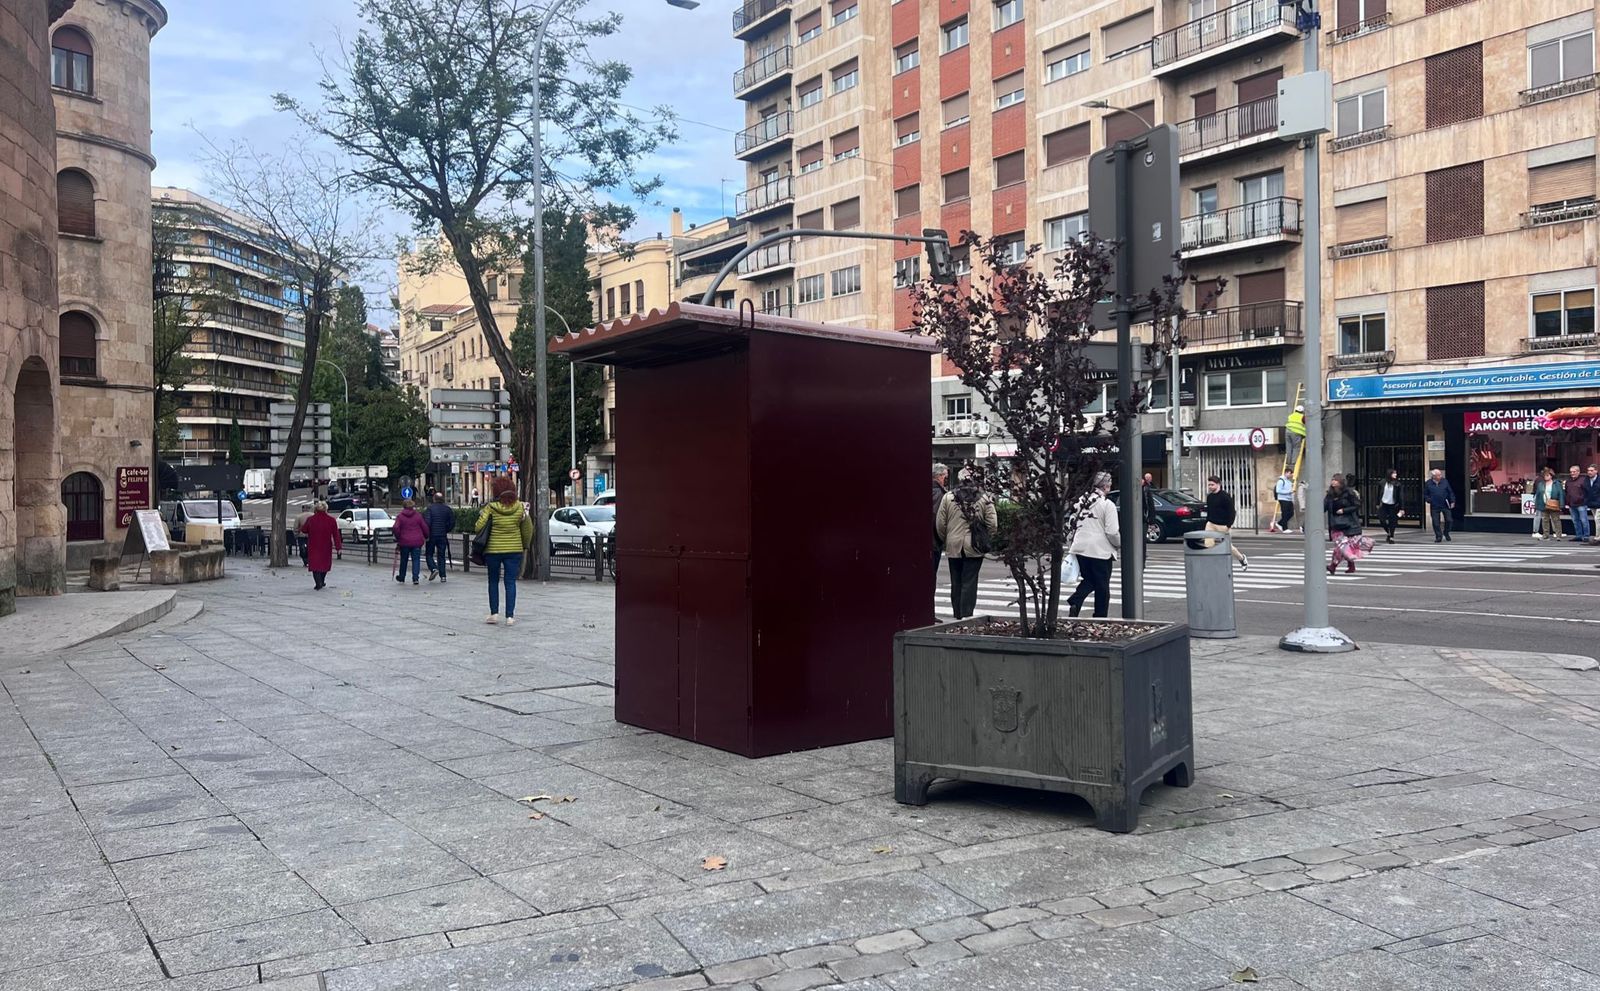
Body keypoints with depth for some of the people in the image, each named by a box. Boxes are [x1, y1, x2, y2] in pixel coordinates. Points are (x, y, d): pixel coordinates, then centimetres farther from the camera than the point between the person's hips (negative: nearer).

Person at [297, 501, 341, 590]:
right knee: (325, 563, 18)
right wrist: (338, 546, -3)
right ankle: (321, 583, 29)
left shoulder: (310, 519, -6)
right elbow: (336, 535, -5)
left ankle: (319, 584, -13)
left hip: (313, 547, -1)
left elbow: (303, 530, 8)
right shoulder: (331, 520, -6)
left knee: (315, 564, 1)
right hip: (326, 547, 1)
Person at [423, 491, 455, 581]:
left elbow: (427, 522, -16)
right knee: (441, 555, 9)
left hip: (432, 535, -3)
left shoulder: (429, 508, -8)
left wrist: (426, 533, -3)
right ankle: (443, 576, 4)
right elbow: (452, 522, 2)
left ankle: (434, 569, -13)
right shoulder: (447, 509, 2)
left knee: (429, 554, 10)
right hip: (443, 536, 3)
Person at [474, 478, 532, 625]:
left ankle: (494, 613, 15)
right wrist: (525, 545, 21)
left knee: (493, 582, 14)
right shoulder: (519, 508, -3)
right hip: (514, 550, 1)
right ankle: (510, 616, 2)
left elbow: (478, 527, -14)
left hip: (493, 550, -1)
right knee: (511, 583, 5)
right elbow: (527, 529, 6)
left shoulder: (491, 508, -11)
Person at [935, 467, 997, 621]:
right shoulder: (985, 498, -3)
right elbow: (992, 524, -4)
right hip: (975, 547, -1)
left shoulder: (948, 497, -1)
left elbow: (940, 524, 0)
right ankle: (966, 616, -1)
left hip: (953, 546, 1)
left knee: (956, 582, 12)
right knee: (970, 582, 2)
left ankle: (958, 616, 19)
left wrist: (945, 540, 15)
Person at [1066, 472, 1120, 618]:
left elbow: (1073, 524, 14)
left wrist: (1074, 543, 25)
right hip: (1100, 551, -6)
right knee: (1102, 587, 8)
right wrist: (1120, 544, 5)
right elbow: (1112, 532, -13)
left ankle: (1074, 602, -6)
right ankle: (1100, 617, 13)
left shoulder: (1081, 502, 8)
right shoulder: (1107, 504, -11)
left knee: (1088, 580, 18)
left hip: (1080, 549, 6)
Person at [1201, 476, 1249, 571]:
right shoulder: (1209, 497, 8)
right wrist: (1207, 522, 16)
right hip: (1211, 524, 6)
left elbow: (1232, 511, -14)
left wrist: (1229, 525, -19)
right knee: (1207, 544, -10)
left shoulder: (1225, 496, -13)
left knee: (1228, 545, 8)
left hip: (1223, 526, -6)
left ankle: (1242, 559, 34)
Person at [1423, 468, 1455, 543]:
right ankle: (1438, 536, 12)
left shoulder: (1445, 481, 3)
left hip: (1445, 506, 1)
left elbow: (1450, 492, 8)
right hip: (1434, 507, -1)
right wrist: (1428, 500, -10)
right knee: (1436, 522, -1)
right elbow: (1425, 494, 8)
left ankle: (1446, 533, 24)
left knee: (1448, 520, 0)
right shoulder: (1428, 483, 0)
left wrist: (1452, 501, 2)